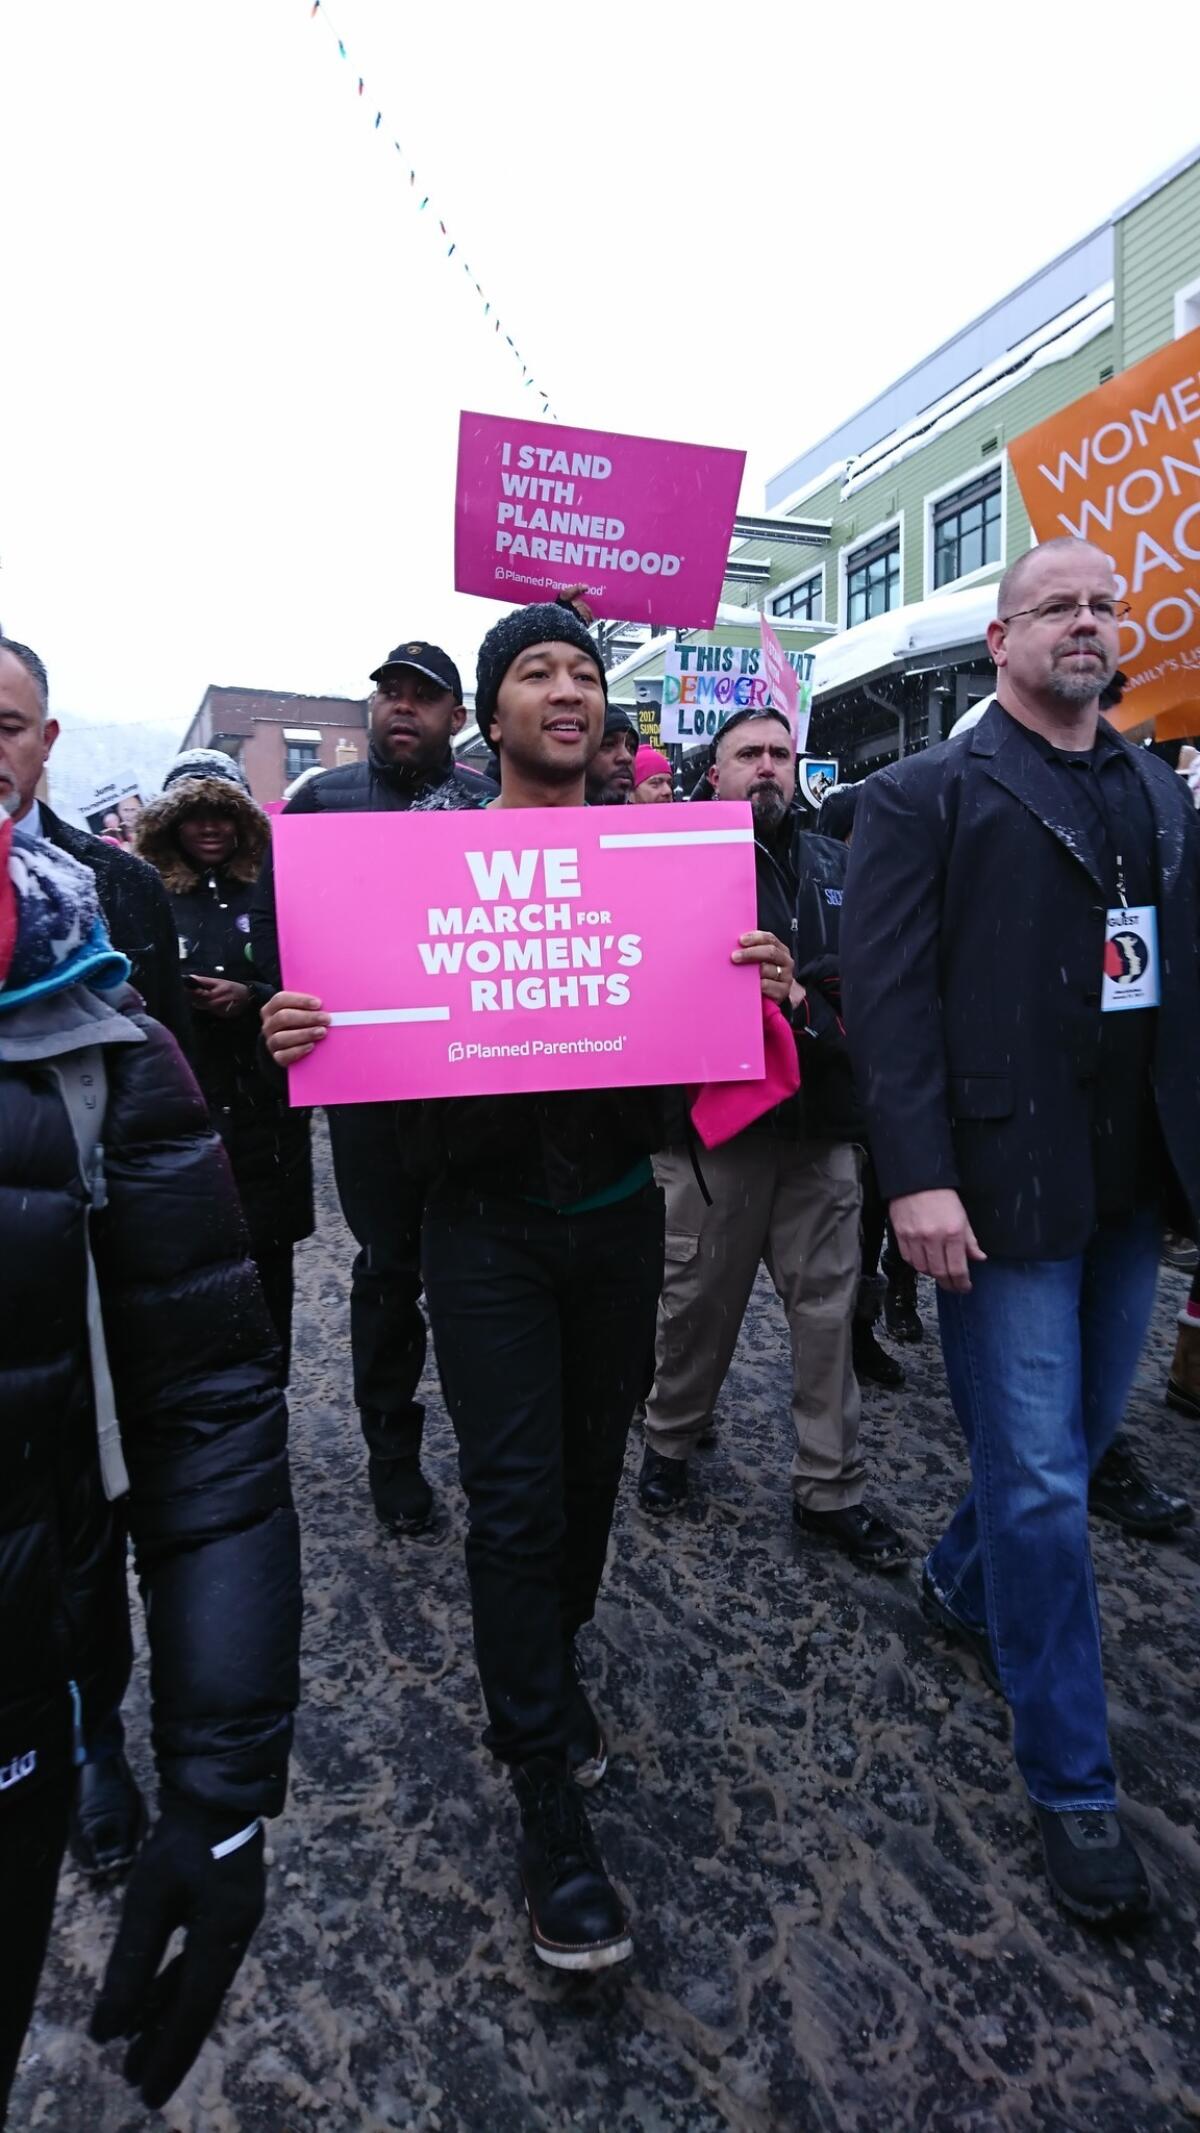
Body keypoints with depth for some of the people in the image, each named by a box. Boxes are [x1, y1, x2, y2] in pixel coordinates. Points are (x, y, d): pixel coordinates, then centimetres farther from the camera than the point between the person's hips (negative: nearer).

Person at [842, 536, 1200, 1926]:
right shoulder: (924, 798, -3)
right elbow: (888, 997, -11)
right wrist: (918, 1177, -19)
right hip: (1002, 1183, -6)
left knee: (1078, 1437, 19)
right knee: (1039, 1482, 2)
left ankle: (961, 1586, 46)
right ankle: (1071, 1785, 21)